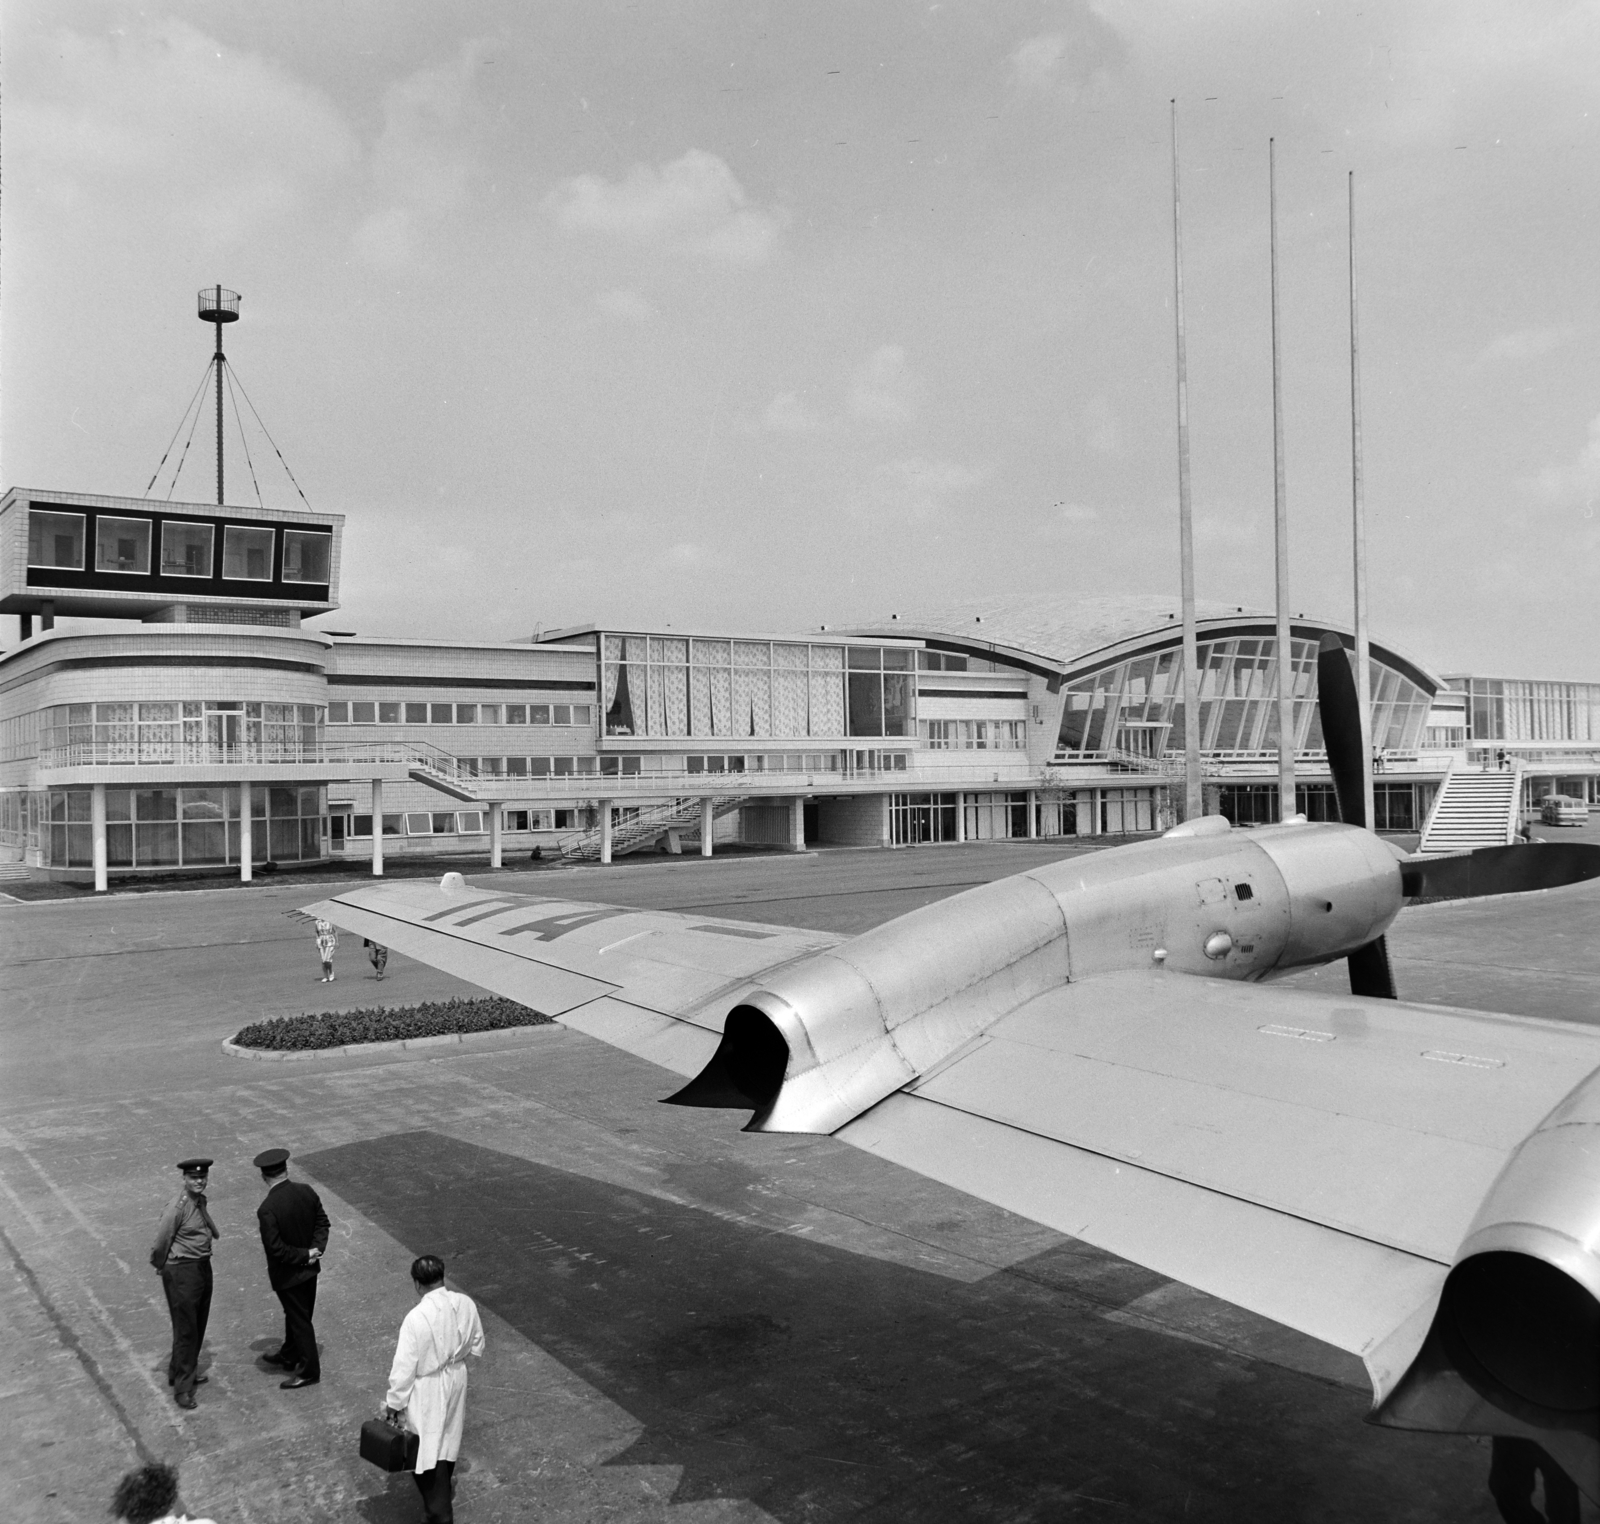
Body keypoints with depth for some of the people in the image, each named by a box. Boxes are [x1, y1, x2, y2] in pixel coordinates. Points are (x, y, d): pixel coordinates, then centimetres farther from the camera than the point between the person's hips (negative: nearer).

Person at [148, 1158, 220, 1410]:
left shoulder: (200, 1201, 4)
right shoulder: (178, 1208, -23)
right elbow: (160, 1242, -16)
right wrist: (162, 1267, -2)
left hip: (203, 1267, 9)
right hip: (182, 1272, -8)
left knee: (199, 1326, 19)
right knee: (186, 1330, -2)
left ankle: (182, 1371, 37)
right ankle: (182, 1387, 7)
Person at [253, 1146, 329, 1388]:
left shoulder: (267, 1210, -28)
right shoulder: (306, 1192, -8)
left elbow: (275, 1248, -26)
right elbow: (322, 1222, 0)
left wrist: (305, 1255, -15)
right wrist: (315, 1249, -7)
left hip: (287, 1273, -7)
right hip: (310, 1268, 7)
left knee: (299, 1319, 7)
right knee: (296, 1314, 25)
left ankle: (309, 1370, 20)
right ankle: (290, 1355, 44)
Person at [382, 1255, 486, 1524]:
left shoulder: (417, 1318, -28)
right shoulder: (466, 1304, -13)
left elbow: (404, 1366, -20)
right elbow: (477, 1345, 2)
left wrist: (394, 1403, -7)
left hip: (428, 1390, -6)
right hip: (456, 1380, 6)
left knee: (427, 1449, 10)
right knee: (447, 1439, 28)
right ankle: (444, 1491, 51)